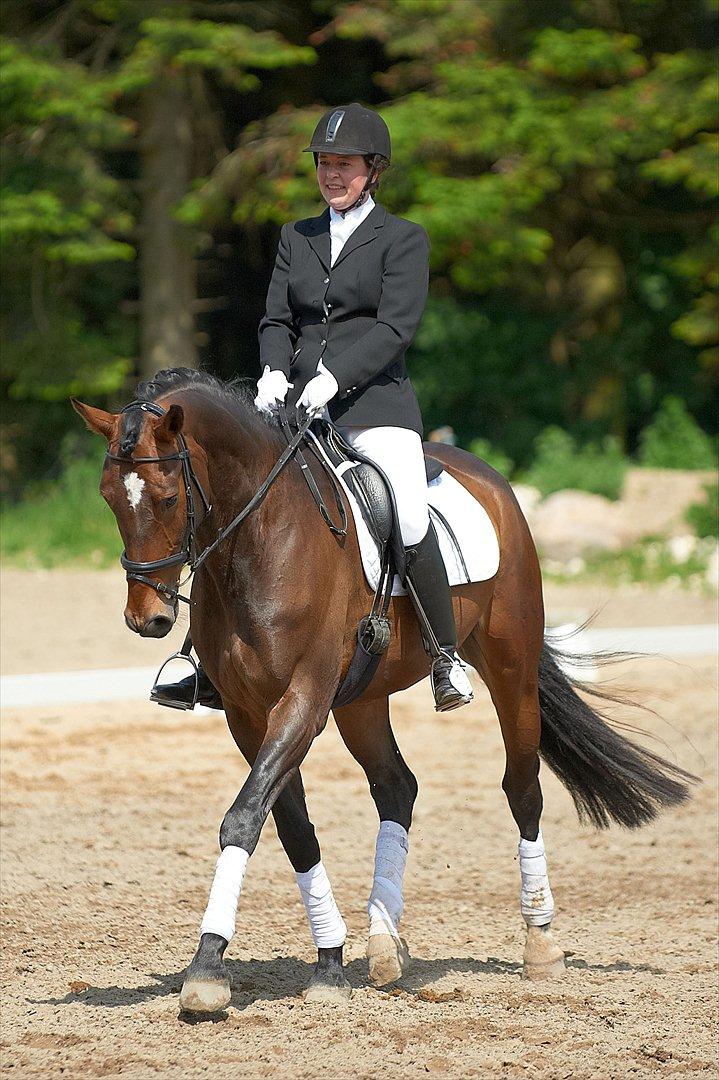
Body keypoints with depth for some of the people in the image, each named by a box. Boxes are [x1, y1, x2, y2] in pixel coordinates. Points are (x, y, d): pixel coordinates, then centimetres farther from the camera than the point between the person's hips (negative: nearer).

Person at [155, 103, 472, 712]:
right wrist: (274, 371, -9)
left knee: (410, 524, -25)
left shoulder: (403, 239, 3)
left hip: (375, 400, -5)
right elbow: (277, 319, 13)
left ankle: (446, 658, -11)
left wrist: (333, 376, -21)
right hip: (298, 407, 5)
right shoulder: (297, 238, 18)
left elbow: (396, 327, -8)